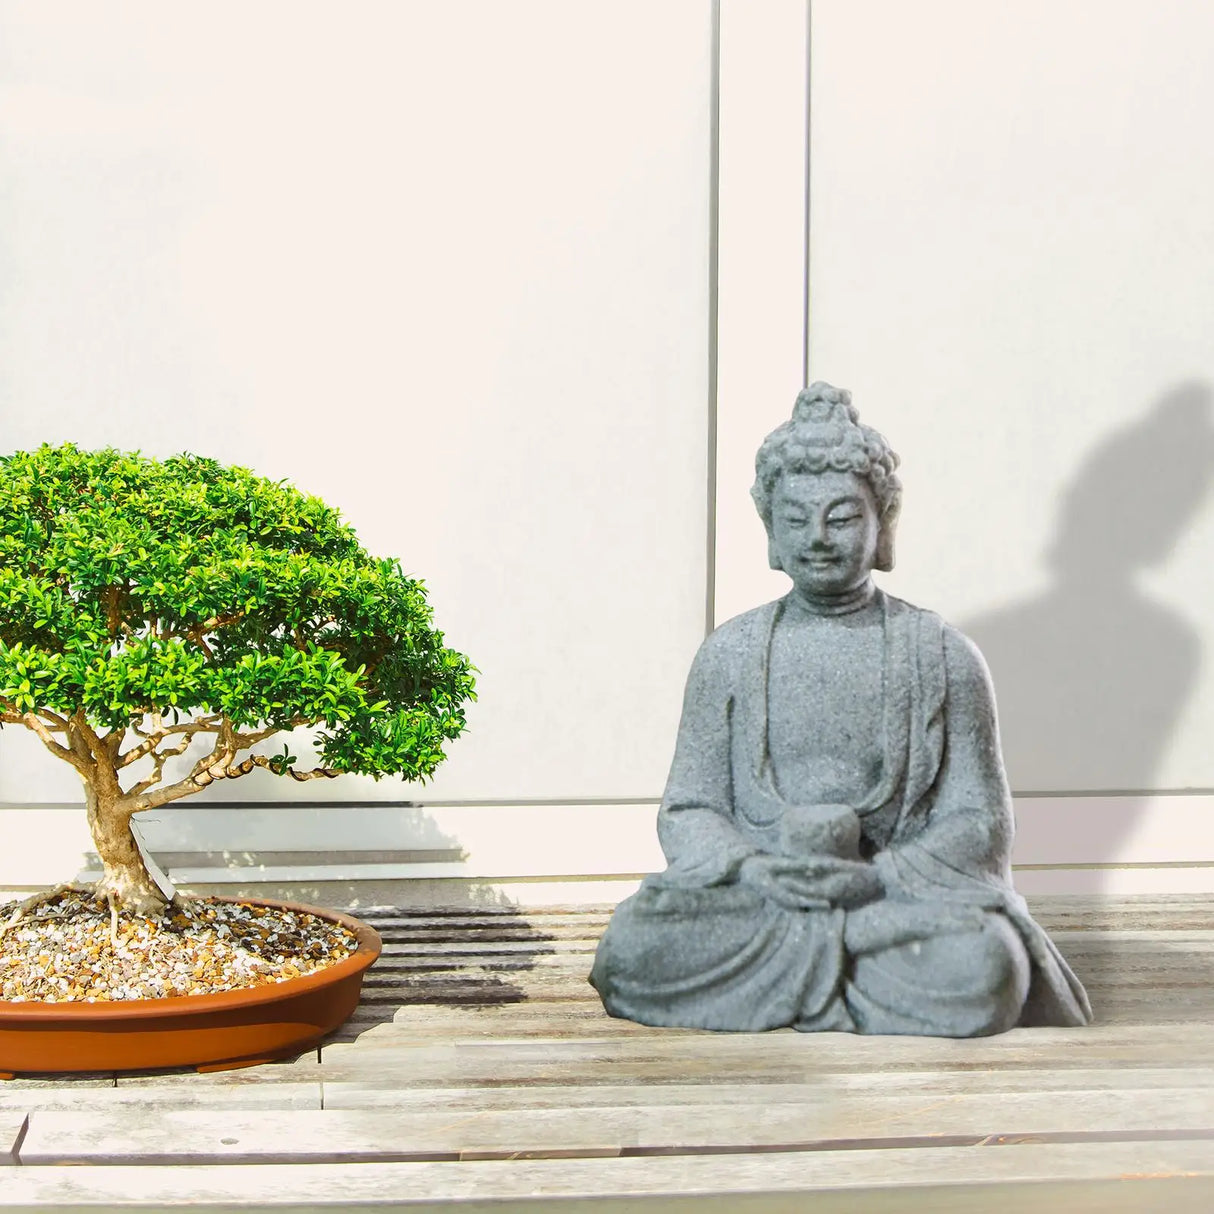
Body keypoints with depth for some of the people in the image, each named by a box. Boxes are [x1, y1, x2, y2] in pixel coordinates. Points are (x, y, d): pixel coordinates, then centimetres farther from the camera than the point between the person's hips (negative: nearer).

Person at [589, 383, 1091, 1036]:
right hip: (756, 892, 1)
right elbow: (687, 810, 8)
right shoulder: (729, 654, 10)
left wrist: (874, 876, -16)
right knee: (634, 944, -29)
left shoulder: (942, 655, 5)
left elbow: (980, 820, 2)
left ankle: (771, 973, -13)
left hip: (903, 884, 0)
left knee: (983, 967, -34)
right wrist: (752, 868, -14)